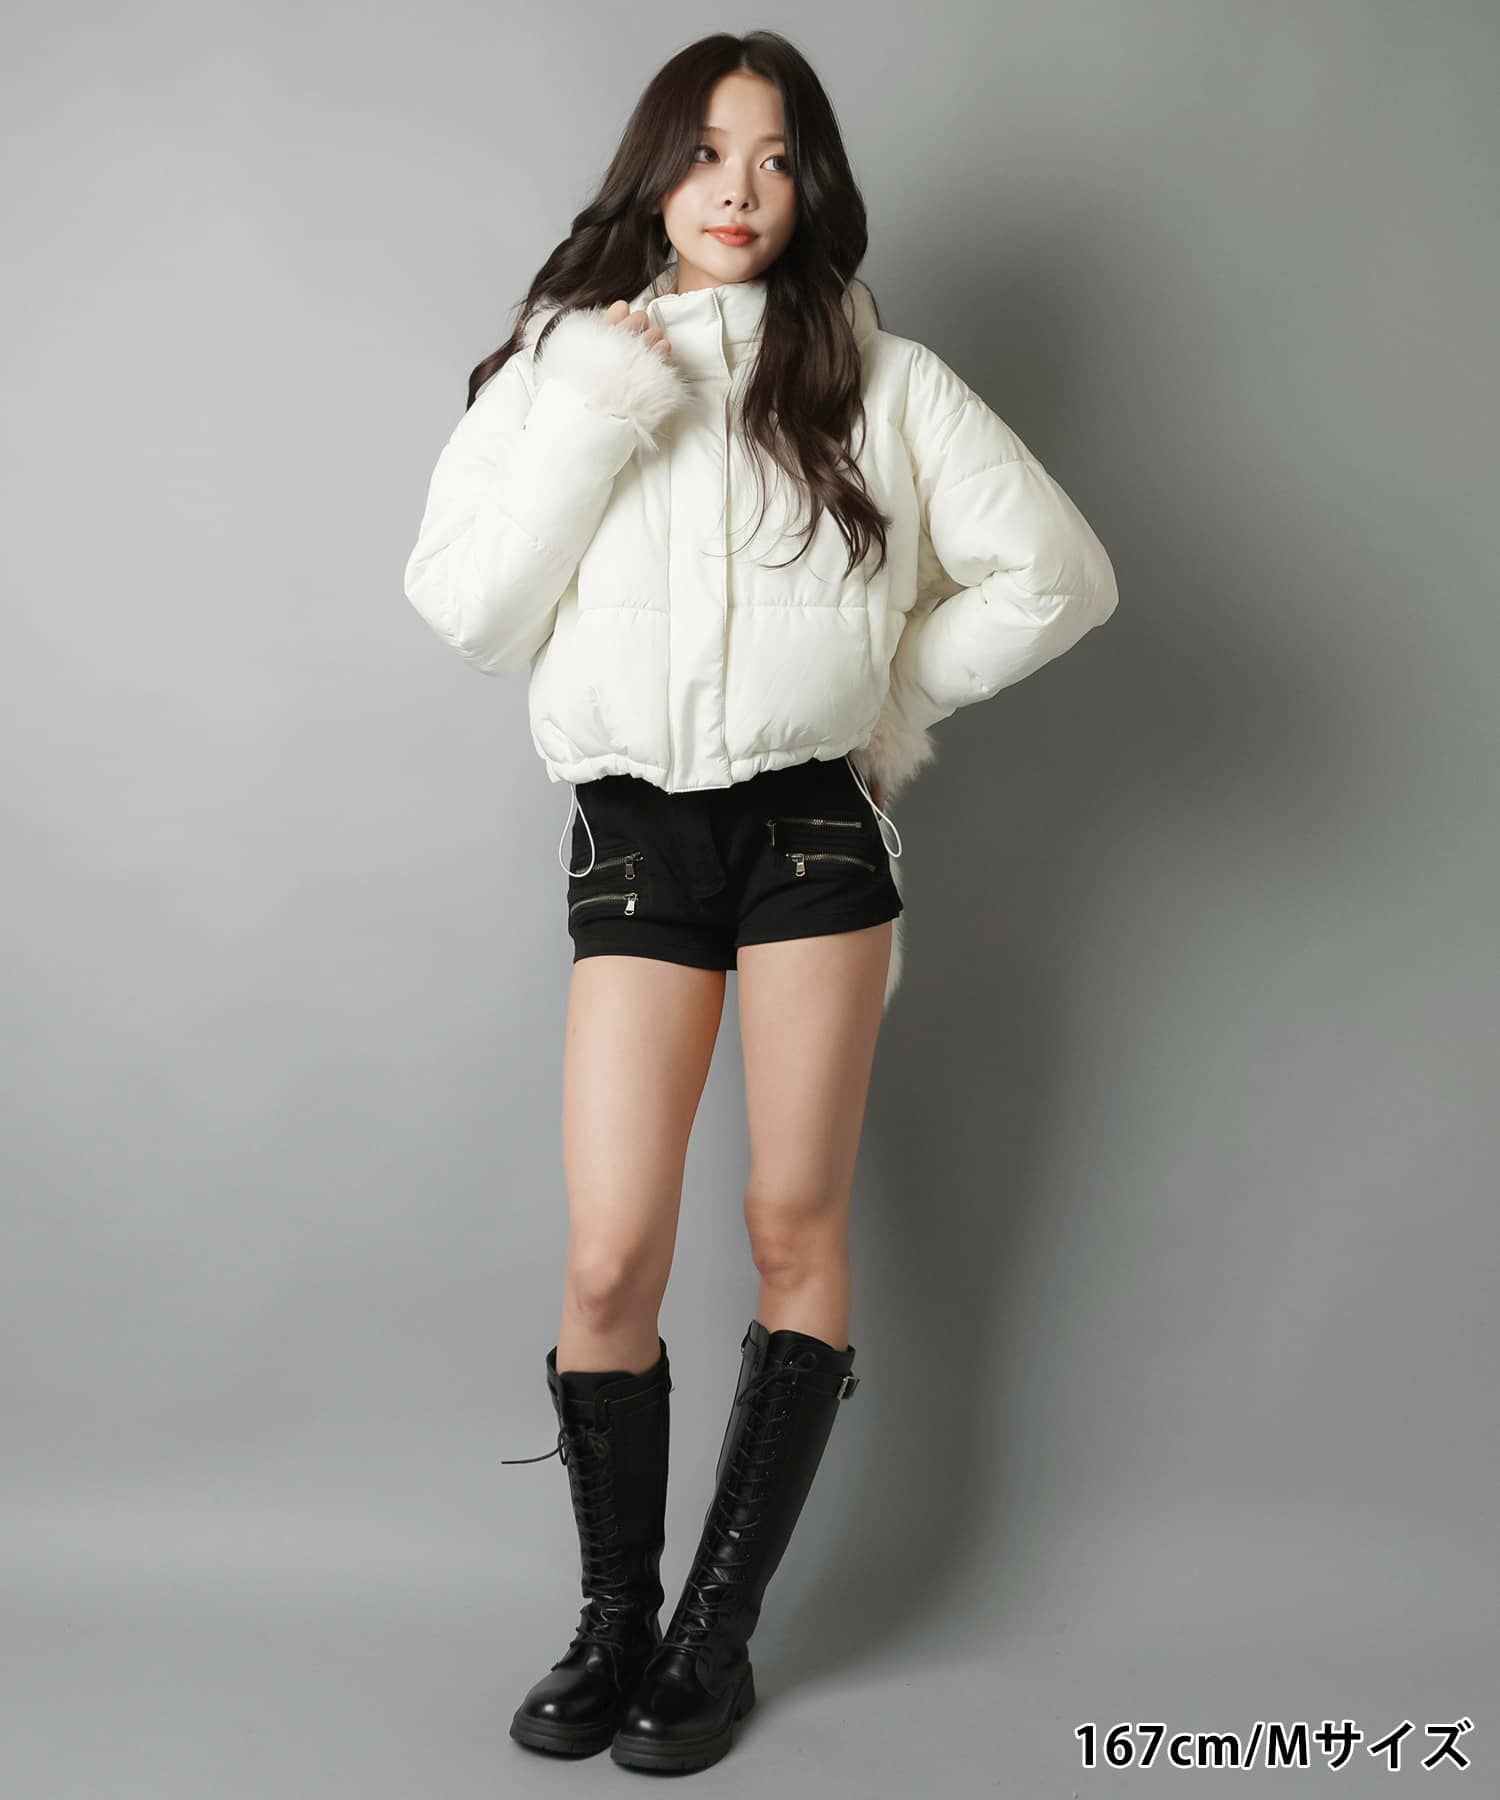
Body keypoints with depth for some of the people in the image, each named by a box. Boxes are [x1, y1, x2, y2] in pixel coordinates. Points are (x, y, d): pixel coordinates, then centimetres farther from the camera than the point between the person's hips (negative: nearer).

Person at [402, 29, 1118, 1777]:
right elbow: (463, 610, -1)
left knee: (796, 1226, 3)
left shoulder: (878, 380, 6)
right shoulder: (561, 360, 8)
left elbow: (1056, 571, 6)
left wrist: (891, 694, 5)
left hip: (815, 824, 0)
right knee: (610, 1259, -5)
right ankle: (613, 1617, 16)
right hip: (631, 829, 0)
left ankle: (718, 1630, 16)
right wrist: (591, 422, -9)